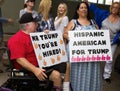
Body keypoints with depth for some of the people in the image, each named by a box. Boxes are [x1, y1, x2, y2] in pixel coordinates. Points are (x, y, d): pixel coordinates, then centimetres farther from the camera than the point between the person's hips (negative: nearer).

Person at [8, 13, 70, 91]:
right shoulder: (16, 40, -14)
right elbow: (19, 59, -25)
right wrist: (35, 69, -36)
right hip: (31, 68, -10)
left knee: (67, 66, 7)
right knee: (56, 75, -28)